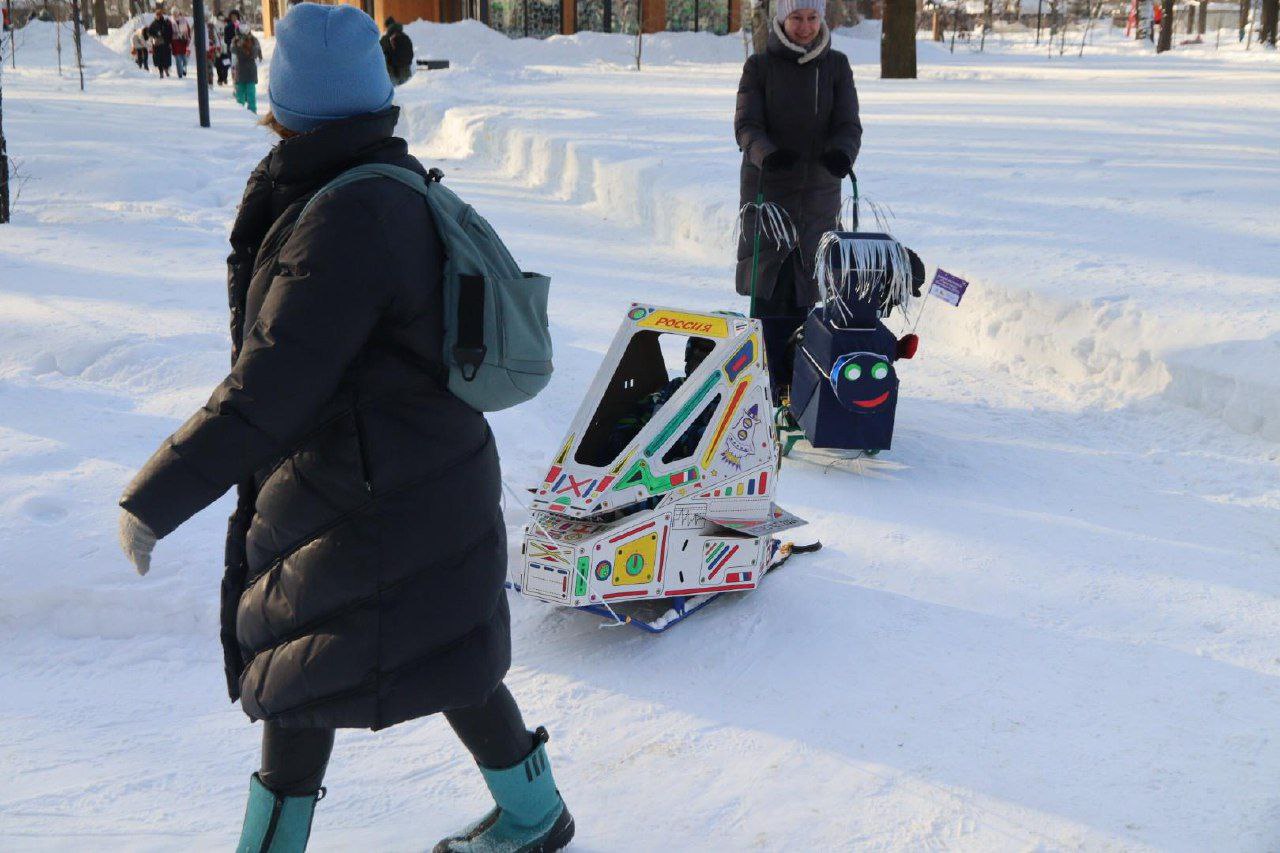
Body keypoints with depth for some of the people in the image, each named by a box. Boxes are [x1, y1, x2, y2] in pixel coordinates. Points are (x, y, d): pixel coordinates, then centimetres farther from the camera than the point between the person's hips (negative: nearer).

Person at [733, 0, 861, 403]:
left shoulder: (836, 65, 7)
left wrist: (842, 152, -24)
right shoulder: (759, 66, 2)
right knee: (770, 282, -4)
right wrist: (767, 154, -28)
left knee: (807, 280, 1)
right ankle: (772, 379, 1)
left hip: (819, 188, 2)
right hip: (767, 186, -1)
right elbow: (746, 125, -6)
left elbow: (848, 124, -1)